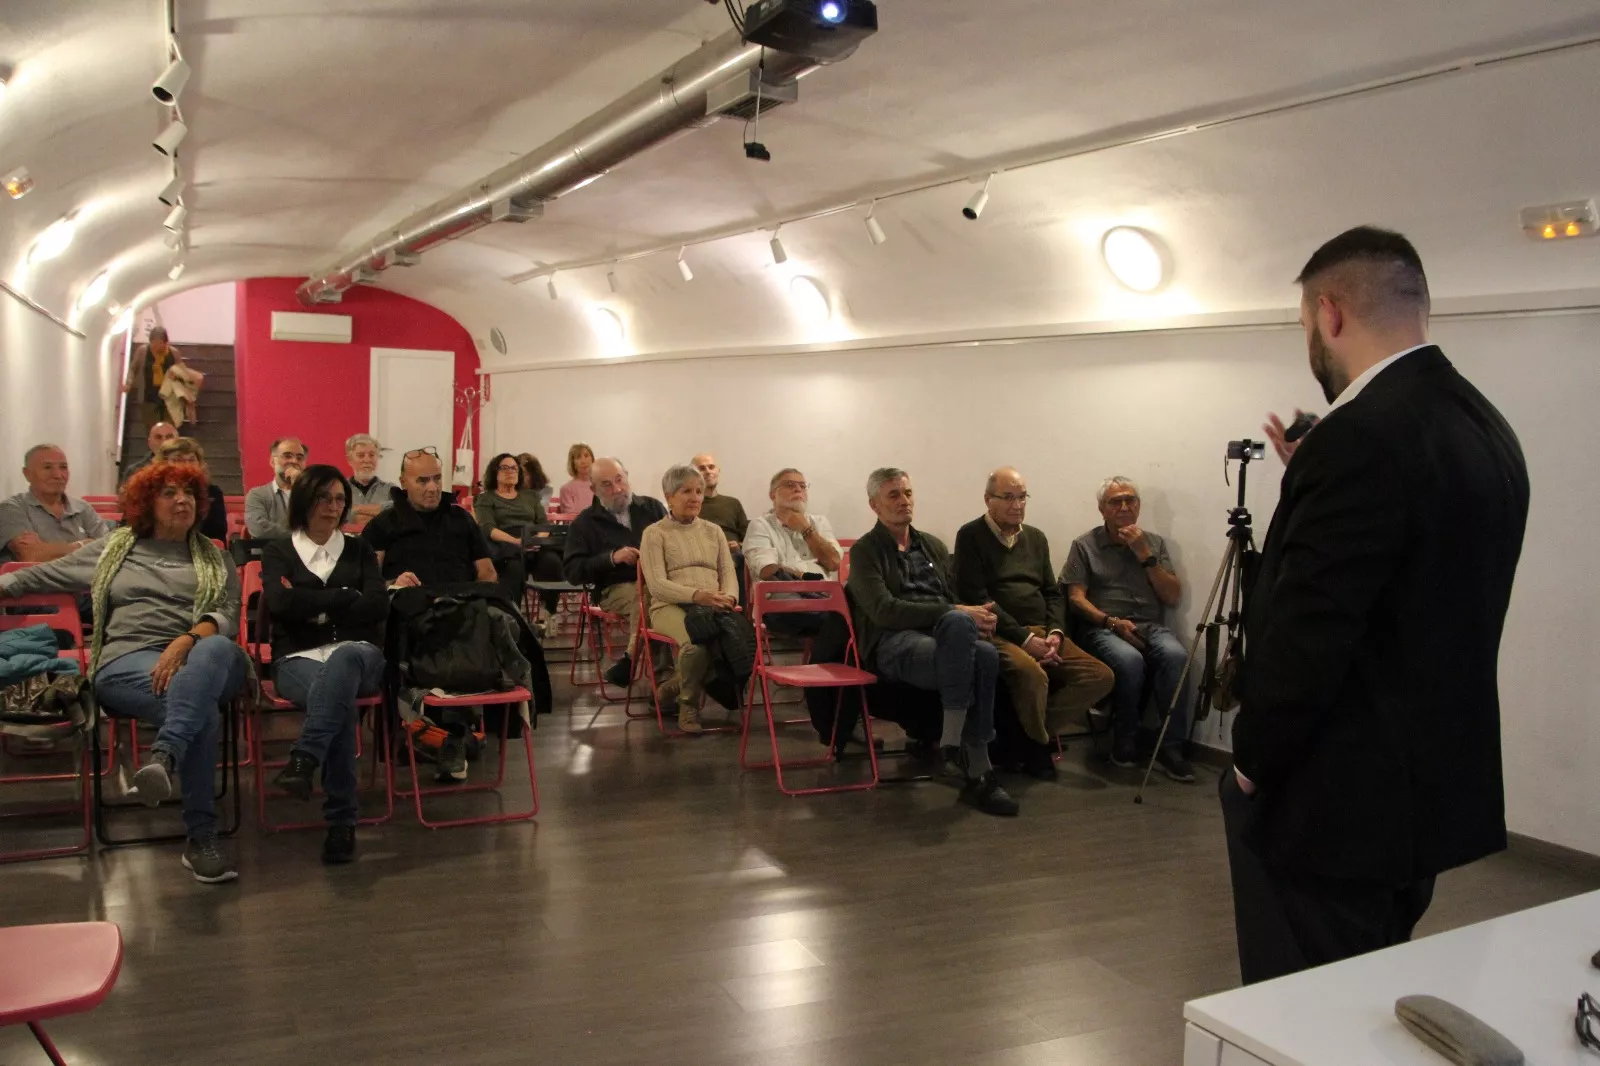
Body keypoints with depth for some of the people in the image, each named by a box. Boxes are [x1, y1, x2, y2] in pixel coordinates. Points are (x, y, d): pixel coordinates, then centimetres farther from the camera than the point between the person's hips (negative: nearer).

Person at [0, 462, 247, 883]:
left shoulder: (215, 560, 21)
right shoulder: (114, 549, 24)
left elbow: (227, 616, 4)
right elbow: (40, 576, 28)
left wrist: (187, 641, -16)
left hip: (201, 658, 1)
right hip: (127, 662, 0)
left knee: (217, 649, -42)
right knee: (203, 711, -37)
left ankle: (163, 755, -58)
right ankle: (201, 838, -39)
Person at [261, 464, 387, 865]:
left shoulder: (359, 550, 19)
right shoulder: (278, 551, 15)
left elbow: (378, 606, 2)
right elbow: (280, 602, -7)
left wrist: (313, 604, -3)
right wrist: (346, 597, -4)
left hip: (359, 653, 1)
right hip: (299, 657, -1)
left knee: (342, 661, -40)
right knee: (342, 698, -37)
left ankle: (303, 760, -54)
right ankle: (342, 819, -40)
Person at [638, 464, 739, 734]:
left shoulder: (713, 531, 22)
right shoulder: (655, 533, 6)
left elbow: (728, 574, 13)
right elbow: (657, 584, -6)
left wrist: (728, 597, -12)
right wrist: (697, 595, -22)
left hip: (713, 606, 5)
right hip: (670, 607, -4)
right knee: (697, 643, -38)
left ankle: (675, 685, -5)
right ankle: (689, 704, -6)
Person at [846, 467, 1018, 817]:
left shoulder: (932, 545, 28)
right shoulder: (865, 551, 9)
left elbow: (957, 597, 24)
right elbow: (884, 611, -7)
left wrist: (977, 616, -3)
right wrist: (958, 613, -15)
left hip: (947, 637, 5)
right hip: (894, 643, -5)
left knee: (985, 654, -34)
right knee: (958, 622, -38)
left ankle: (976, 773, -31)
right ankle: (953, 741, -36)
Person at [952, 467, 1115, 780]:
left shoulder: (1036, 538, 19)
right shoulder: (971, 536, -1)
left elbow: (1053, 593, 19)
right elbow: (977, 599, -10)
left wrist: (1055, 633, -3)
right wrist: (1025, 638, -16)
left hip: (1042, 633, 7)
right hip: (999, 634, -7)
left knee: (1100, 676, -14)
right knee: (1033, 675, -37)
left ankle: (1036, 730, -5)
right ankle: (1039, 744, -7)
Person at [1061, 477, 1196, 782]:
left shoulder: (1155, 543, 16)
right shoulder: (1085, 546, 8)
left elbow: (1173, 597, 7)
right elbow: (1076, 599, 1)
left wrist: (1145, 555, -2)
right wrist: (1112, 622, -15)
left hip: (1151, 627, 3)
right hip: (1103, 628, -3)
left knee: (1175, 654, -33)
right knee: (1129, 660, -37)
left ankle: (1171, 747, -25)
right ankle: (1125, 743, -15)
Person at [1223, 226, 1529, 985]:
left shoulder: (1359, 437, -22)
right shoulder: (1483, 426, 8)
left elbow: (1305, 638, -23)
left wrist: (1252, 761, -7)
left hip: (1342, 799, -10)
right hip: (1435, 786, 10)